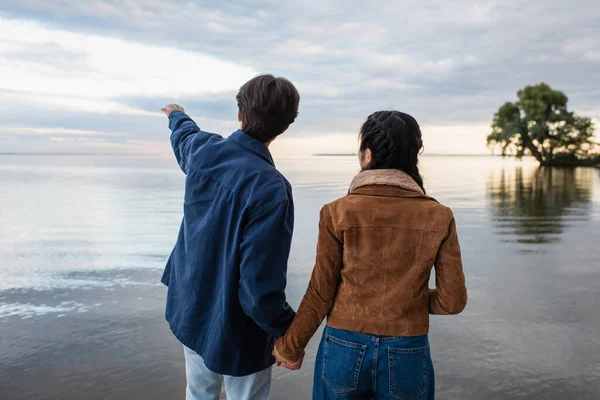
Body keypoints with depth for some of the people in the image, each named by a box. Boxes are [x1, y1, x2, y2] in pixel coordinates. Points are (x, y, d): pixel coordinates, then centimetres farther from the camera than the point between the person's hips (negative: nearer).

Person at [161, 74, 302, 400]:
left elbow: (184, 136, 20)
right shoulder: (270, 189, -30)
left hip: (189, 312, 6)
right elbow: (260, 287, -29)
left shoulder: (202, 150, -8)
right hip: (236, 332, -6)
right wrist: (288, 334, -12)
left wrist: (177, 116, 43)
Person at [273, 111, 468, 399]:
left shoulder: (338, 213, -13)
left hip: (345, 350, -1)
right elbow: (452, 300, -5)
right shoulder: (439, 217, -8)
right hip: (406, 355, 1)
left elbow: (320, 295, -8)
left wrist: (289, 346, 8)